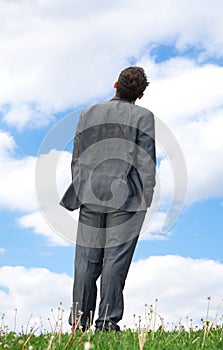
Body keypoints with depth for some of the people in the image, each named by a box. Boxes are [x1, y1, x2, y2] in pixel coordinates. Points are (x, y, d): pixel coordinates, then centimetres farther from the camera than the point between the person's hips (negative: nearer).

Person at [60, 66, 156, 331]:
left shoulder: (88, 114, 10)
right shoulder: (143, 116, -1)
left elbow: (76, 159, 11)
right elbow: (146, 162, -5)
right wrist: (145, 200, -2)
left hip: (91, 195, 4)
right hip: (126, 199, -3)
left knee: (86, 259, 7)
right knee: (115, 259, 0)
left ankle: (80, 319, 9)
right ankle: (107, 321, 2)